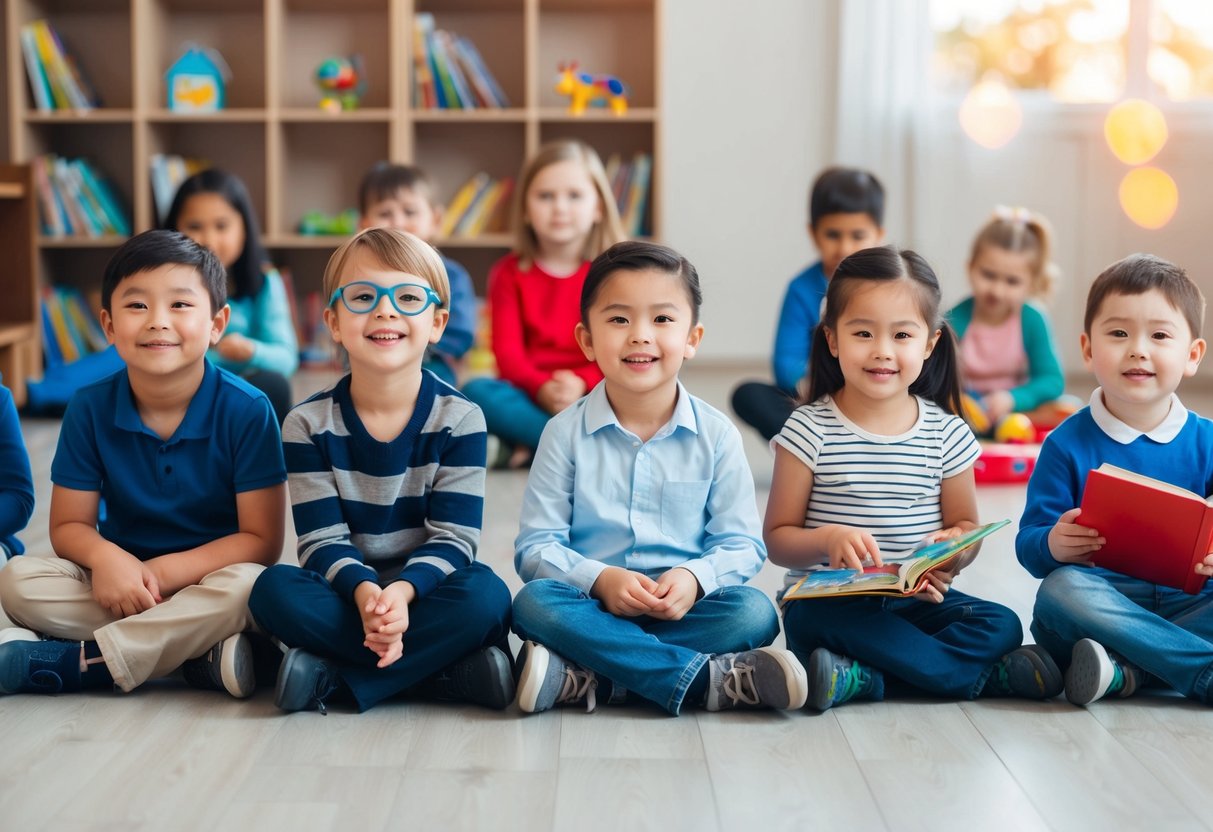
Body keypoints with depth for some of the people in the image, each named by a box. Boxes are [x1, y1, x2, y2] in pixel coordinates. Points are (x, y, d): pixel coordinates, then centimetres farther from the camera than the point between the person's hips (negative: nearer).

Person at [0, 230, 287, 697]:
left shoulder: (247, 411, -12)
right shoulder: (89, 410, -4)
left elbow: (262, 540, -13)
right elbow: (69, 525, 1)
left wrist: (164, 571, -23)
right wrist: (106, 557, -23)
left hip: (206, 577, -3)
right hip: (120, 577, 3)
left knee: (245, 586, -36)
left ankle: (77, 662, -25)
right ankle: (202, 652, -26)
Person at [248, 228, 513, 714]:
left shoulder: (460, 420, -4)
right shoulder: (308, 424, -1)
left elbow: (453, 538, -10)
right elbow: (322, 540, -8)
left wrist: (401, 591, -31)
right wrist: (365, 592, -30)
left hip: (425, 591, -1)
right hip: (345, 593, 1)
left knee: (484, 594, -32)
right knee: (274, 589, -29)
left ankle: (330, 676, -24)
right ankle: (449, 669, -27)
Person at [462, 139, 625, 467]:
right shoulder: (510, 273, 8)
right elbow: (507, 350, -3)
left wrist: (582, 383, -24)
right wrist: (542, 388, -24)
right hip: (531, 394, 1)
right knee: (475, 391, -30)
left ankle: (535, 446, -30)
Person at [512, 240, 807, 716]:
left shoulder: (716, 435, 4)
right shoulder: (566, 433, 1)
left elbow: (742, 545, 3)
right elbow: (536, 547, -2)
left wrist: (694, 578, -19)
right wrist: (600, 579, -21)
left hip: (680, 608, 1)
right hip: (592, 605, -1)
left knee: (754, 612, -27)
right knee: (535, 602, -31)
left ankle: (583, 678, -30)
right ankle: (710, 678, -32)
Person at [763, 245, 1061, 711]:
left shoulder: (947, 433, 5)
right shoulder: (809, 431, -3)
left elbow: (965, 525, 12)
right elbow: (777, 538, -3)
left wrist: (952, 554, -14)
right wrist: (827, 539, -26)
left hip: (918, 601, 4)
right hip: (828, 601, -3)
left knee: (1000, 626, -21)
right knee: (846, 626, -36)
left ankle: (862, 679, -23)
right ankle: (989, 676, -22)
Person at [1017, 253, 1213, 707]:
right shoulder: (1067, 444, -1)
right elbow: (1028, 543, -3)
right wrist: (1052, 545, -28)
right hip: (1099, 599, -2)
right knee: (1061, 589, -34)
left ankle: (1126, 671, -29)